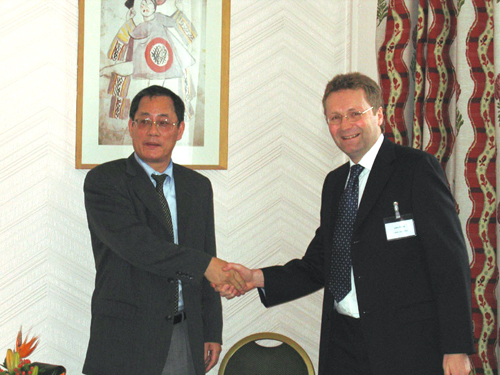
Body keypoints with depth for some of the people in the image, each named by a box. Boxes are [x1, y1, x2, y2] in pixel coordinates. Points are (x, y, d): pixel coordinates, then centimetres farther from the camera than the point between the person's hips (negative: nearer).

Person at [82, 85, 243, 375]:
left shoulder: (198, 186, 12)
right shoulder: (104, 181, -4)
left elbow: (208, 260, 13)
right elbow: (133, 243, -19)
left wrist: (212, 332, 9)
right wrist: (203, 264, -22)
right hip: (126, 339, -4)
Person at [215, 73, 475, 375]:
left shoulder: (418, 168, -6)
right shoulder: (335, 182, 15)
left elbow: (450, 261, -10)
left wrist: (456, 349, -15)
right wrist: (256, 278, 0)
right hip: (342, 344, 6)